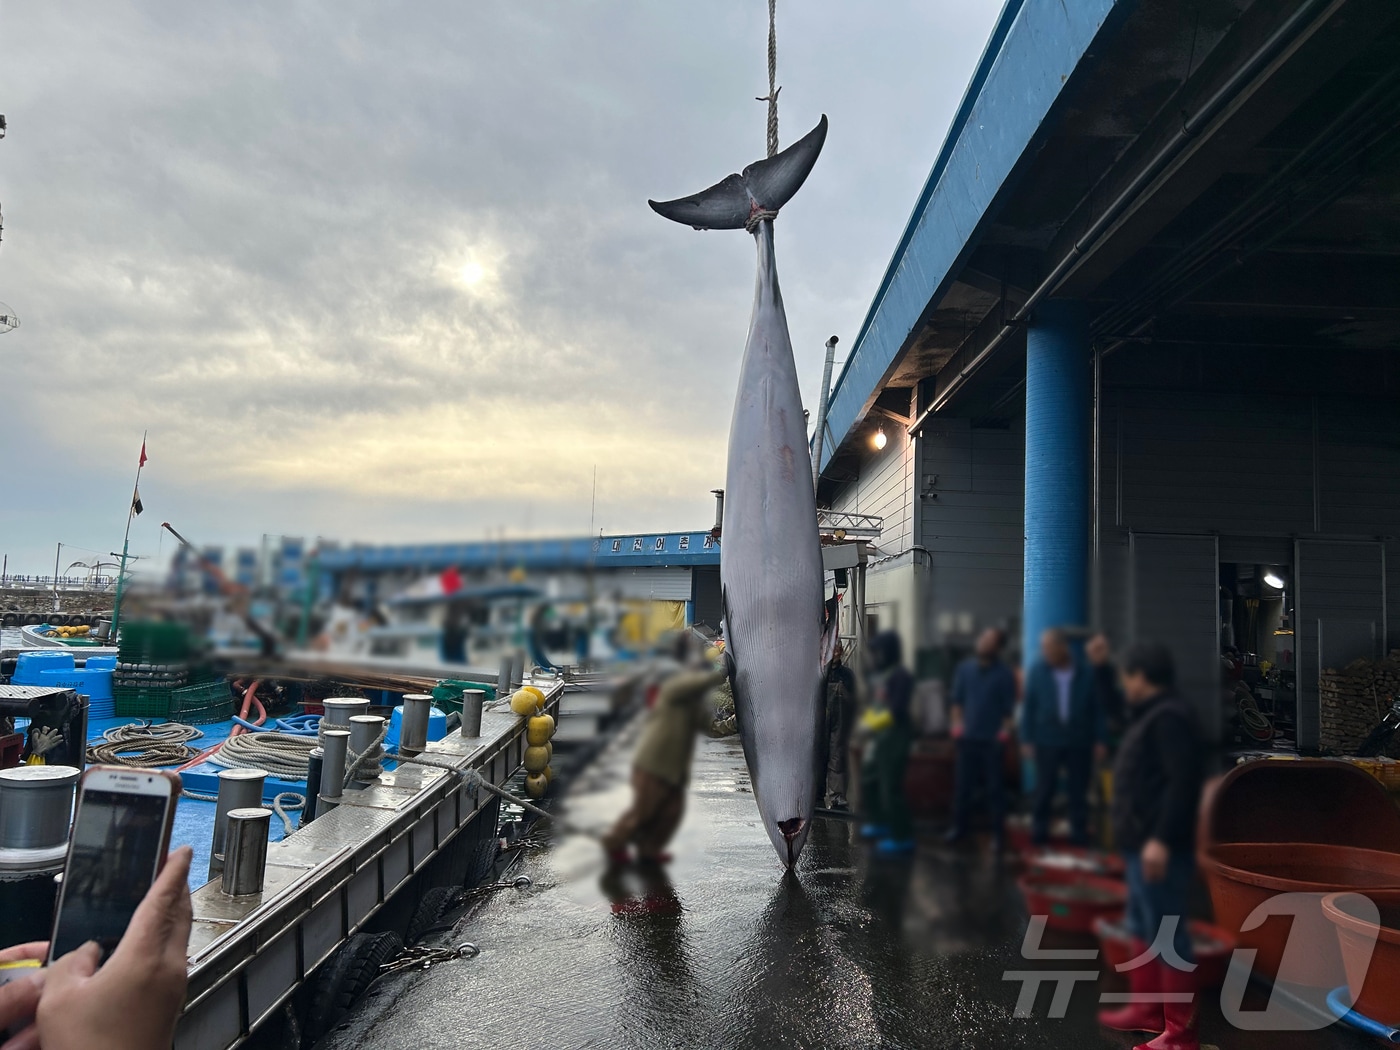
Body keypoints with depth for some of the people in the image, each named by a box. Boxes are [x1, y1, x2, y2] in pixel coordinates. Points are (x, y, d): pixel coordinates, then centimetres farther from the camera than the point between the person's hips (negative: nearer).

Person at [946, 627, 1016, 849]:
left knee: (994, 787, 2)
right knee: (963, 785, 8)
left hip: (992, 740, -3)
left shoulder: (1004, 674, -1)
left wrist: (1005, 730, -10)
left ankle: (997, 833, 12)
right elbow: (956, 700, 13)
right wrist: (956, 722, 1)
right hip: (968, 738, 3)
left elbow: (1009, 707, 0)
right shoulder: (965, 668, 8)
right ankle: (959, 828, 21)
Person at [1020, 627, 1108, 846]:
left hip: (1079, 743, 0)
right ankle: (1039, 832, 16)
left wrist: (1101, 740, -1)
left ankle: (1079, 834, 18)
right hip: (1047, 741, 0)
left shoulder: (1086, 672, -3)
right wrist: (1027, 739, -1)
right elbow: (1028, 707, 2)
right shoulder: (1037, 670, -1)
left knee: (1078, 791, 7)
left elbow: (1098, 708, 2)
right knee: (1044, 789, 4)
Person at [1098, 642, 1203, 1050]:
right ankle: (1147, 1009, 31)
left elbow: (1183, 781, -25)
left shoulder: (1169, 717, -18)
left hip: (1159, 847, -11)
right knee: (1143, 927, 19)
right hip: (1143, 843, 11)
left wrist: (1162, 839, -28)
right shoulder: (1151, 714, 14)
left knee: (1166, 935, -4)